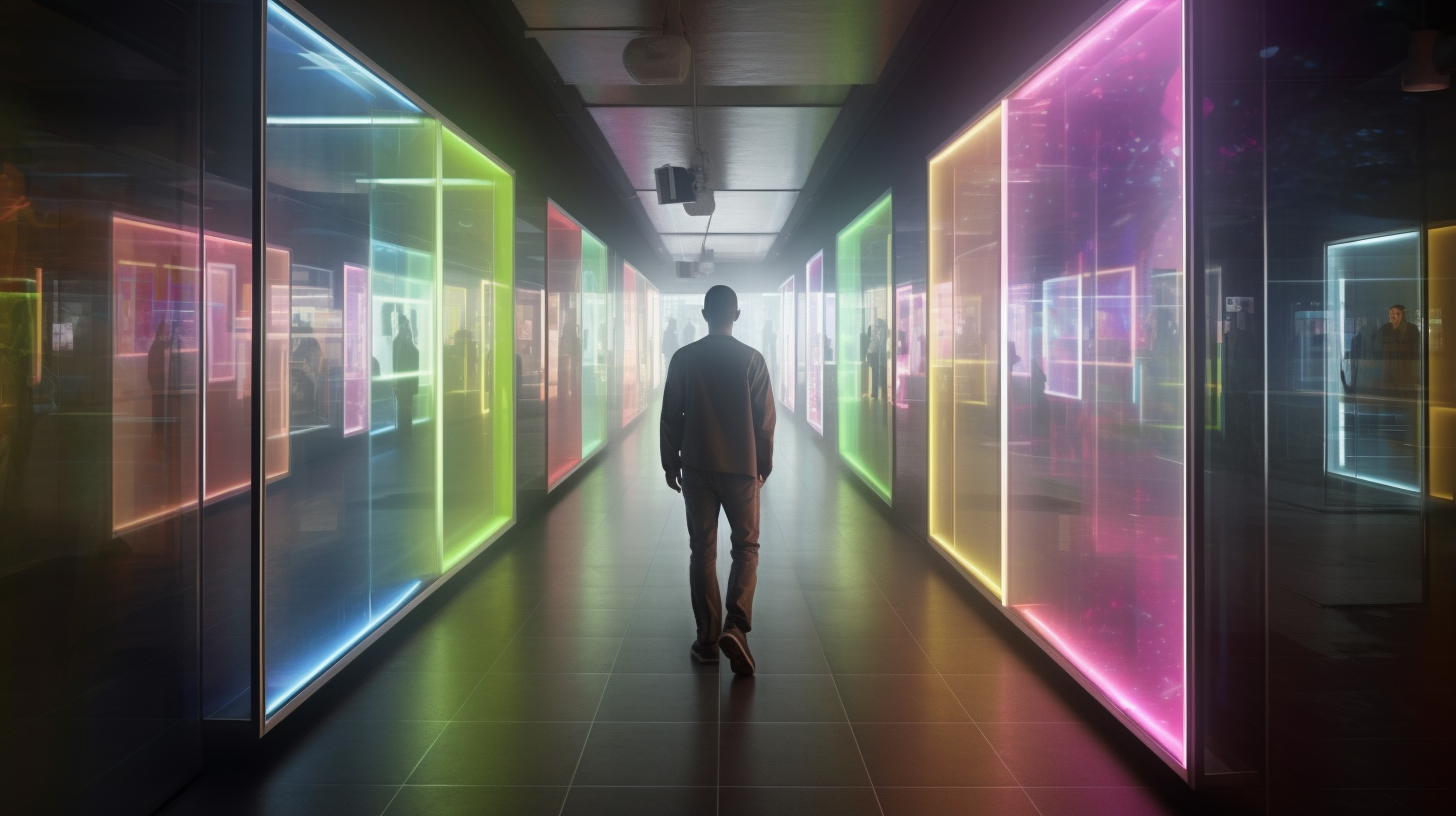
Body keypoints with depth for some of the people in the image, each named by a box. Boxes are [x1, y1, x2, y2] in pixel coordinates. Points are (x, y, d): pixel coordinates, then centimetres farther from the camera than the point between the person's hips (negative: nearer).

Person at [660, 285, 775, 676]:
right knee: (746, 546, 9)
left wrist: (670, 464, 11)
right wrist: (764, 466, 9)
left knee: (702, 550, 8)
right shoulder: (752, 359, -5)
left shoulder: (684, 359, -2)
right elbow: (765, 419, -2)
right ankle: (736, 625, -10)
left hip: (697, 468, 1)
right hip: (741, 468, -1)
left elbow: (670, 417, 0)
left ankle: (708, 640, 10)